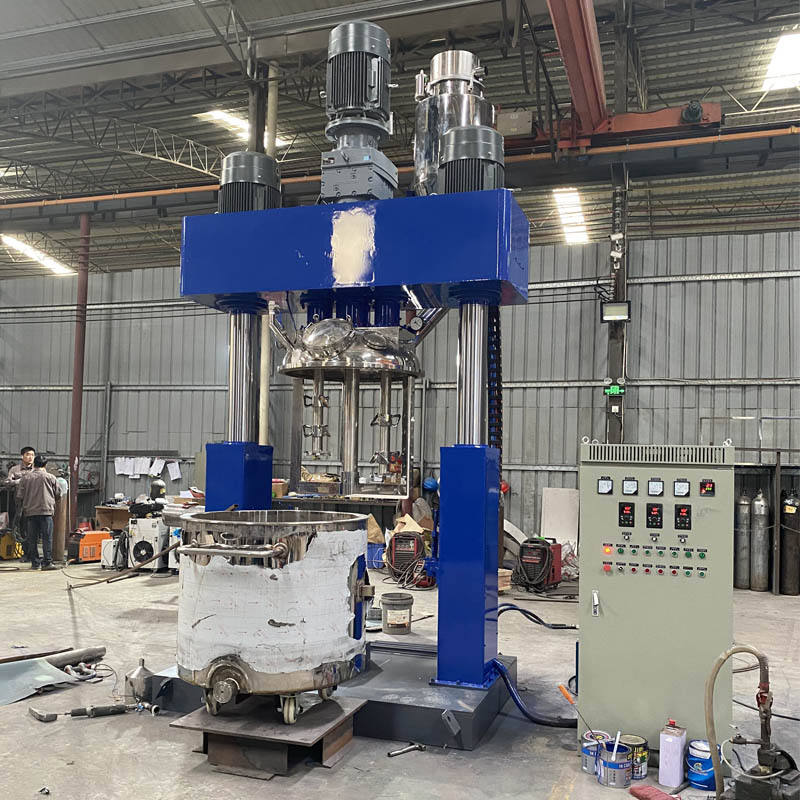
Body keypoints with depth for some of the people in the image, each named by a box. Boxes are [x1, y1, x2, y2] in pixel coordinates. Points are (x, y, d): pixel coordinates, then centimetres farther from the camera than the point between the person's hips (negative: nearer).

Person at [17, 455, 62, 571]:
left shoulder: (25, 477, 4)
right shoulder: (50, 477, 0)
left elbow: (19, 496, 4)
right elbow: (58, 494, 6)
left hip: (30, 512, 2)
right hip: (46, 511, -2)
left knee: (32, 539, 9)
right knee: (47, 538, -1)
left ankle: (34, 562, 11)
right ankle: (47, 562, -4)